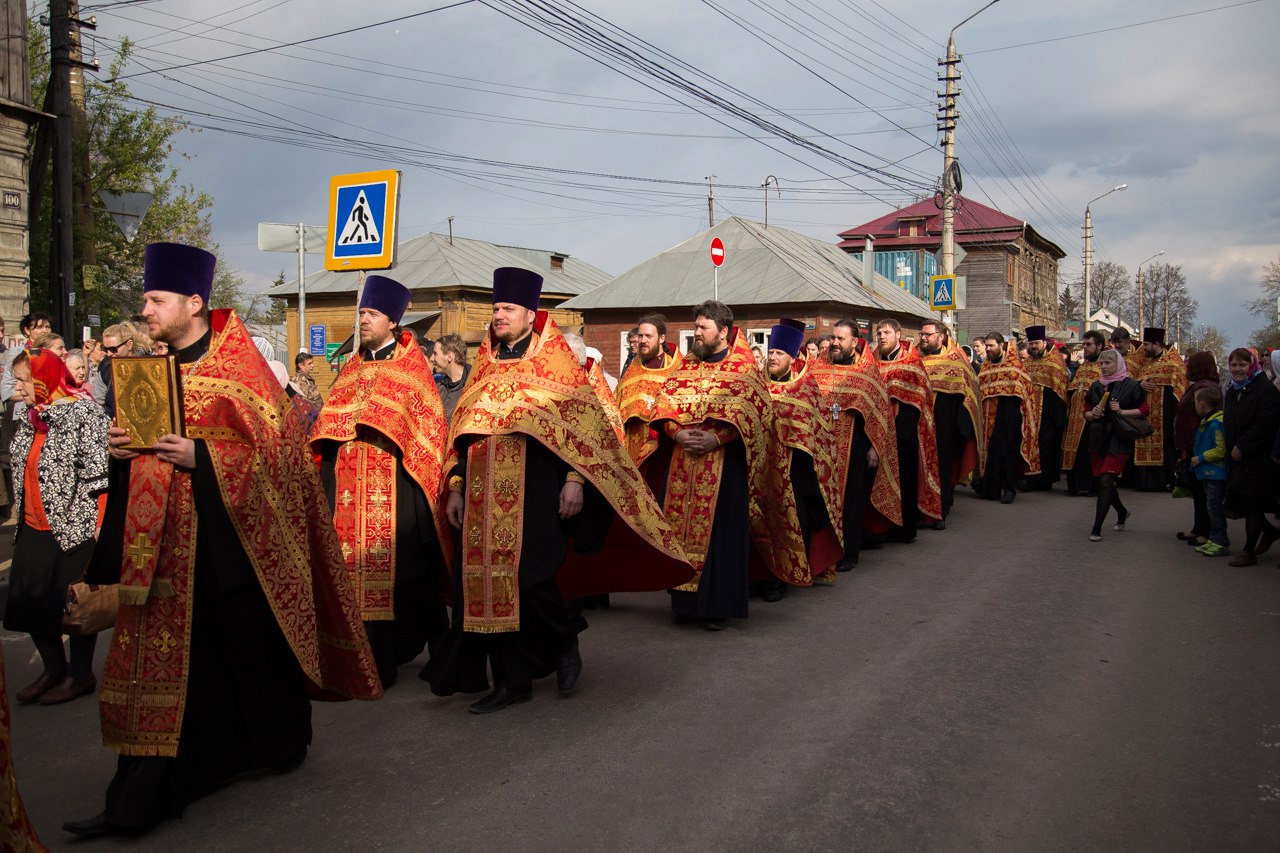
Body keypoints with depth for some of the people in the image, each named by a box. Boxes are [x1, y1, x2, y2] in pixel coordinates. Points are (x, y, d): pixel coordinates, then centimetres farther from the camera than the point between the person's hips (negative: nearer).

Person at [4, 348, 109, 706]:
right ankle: (54, 669, 27)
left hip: (75, 528, -8)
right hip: (34, 530, 8)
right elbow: (22, 470, 20)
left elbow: (100, 471, -17)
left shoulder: (84, 413, -13)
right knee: (29, 602, 10)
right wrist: (21, 515, 18)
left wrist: (99, 525, -20)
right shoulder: (31, 418, 11)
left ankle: (81, 675, 19)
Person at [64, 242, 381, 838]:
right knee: (162, 652, 4)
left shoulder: (240, 368, -8)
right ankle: (140, 798, 9)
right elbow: (144, 436, 19)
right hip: (165, 541, 6)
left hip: (229, 538, -6)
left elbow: (273, 449, -13)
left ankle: (281, 743, 34)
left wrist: (201, 457, -22)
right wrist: (122, 449, -2)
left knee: (251, 645, 9)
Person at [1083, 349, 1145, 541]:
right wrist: (1093, 414, -4)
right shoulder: (1096, 386, 13)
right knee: (1103, 481, 12)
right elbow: (1086, 413, 18)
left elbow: (1144, 410, -3)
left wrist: (1122, 412, -16)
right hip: (1098, 438, 6)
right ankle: (1122, 511, 40)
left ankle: (1097, 528, -13)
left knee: (1106, 480, -15)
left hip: (1119, 439, -6)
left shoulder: (1130, 385, -3)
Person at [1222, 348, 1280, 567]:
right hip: (1237, 459, 8)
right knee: (1233, 506, 8)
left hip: (1259, 460, -7)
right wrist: (1231, 449, 9)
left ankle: (1249, 552, 11)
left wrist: (1242, 448, -19)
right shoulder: (1231, 391, 13)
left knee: (1251, 505, -1)